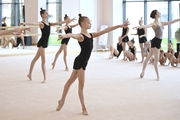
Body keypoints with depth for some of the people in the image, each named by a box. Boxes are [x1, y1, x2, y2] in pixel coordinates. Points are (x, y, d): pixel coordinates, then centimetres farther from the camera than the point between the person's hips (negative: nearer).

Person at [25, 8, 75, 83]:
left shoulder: (49, 23, 12)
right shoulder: (41, 24, -13)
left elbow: (59, 23, 16)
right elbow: (34, 24, -32)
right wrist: (25, 23, -50)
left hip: (45, 43, 8)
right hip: (42, 43, -8)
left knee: (35, 59, 16)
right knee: (43, 61, -4)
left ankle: (29, 74, 26)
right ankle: (45, 78, 2)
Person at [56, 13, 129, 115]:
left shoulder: (91, 35, 9)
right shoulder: (80, 36, -15)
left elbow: (105, 31, 10)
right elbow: (73, 35, -38)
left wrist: (119, 26, 10)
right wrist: (65, 35, -62)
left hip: (83, 62, 9)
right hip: (80, 62, -9)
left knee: (70, 81, 17)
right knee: (81, 84, -1)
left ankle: (62, 100, 30)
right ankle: (84, 108, 8)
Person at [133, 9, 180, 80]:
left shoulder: (161, 23, 15)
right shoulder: (154, 24, -10)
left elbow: (171, 22, 21)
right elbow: (147, 26, -28)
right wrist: (139, 27, -47)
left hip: (158, 42, 8)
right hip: (155, 41, -8)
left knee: (148, 57, 15)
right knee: (156, 59, -4)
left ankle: (143, 71, 23)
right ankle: (158, 76, 2)